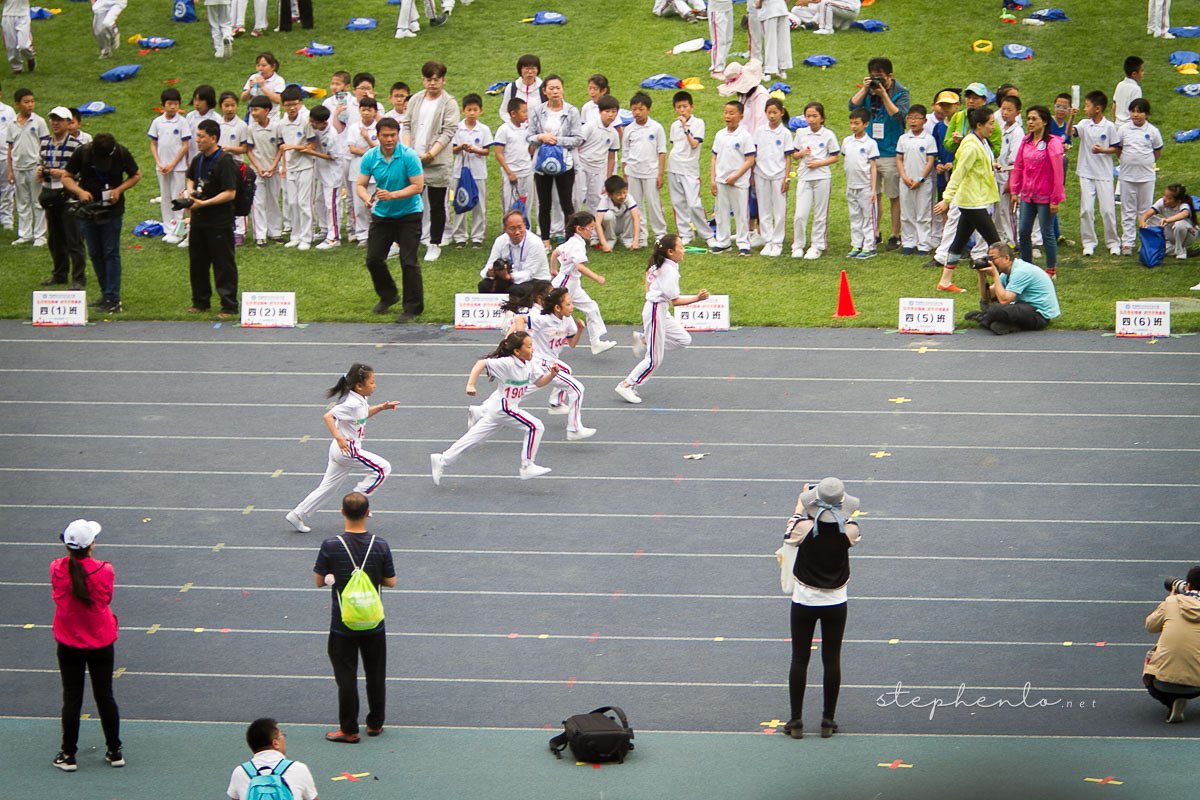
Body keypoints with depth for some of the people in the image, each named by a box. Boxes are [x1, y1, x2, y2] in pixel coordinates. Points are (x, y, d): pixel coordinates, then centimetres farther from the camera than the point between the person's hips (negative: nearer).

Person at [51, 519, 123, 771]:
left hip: (69, 644, 1)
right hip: (100, 643, -1)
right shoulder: (104, 571, -19)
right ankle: (114, 751, 22)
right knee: (105, 696, 12)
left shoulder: (57, 569, -15)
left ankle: (68, 755, 14)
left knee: (71, 698, 10)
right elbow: (106, 599, -3)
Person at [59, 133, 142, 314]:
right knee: (95, 254, 9)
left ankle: (113, 299, -6)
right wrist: (79, 191, -21)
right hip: (88, 210, 3)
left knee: (111, 253, -6)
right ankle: (106, 294, 21)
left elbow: (136, 175, 3)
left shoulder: (121, 153, -11)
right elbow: (66, 177, -1)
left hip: (112, 212, -3)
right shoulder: (82, 153, -10)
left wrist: (119, 190, -14)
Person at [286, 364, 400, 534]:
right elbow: (328, 416, -27)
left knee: (328, 488, 15)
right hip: (347, 449, -10)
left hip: (340, 450, 10)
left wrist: (382, 407, 19)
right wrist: (339, 438, -34)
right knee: (383, 468, -8)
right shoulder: (352, 404, -21)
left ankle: (298, 515, 19)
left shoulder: (361, 400, 10)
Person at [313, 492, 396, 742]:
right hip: (373, 623, 2)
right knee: (376, 675, 17)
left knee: (346, 677, 8)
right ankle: (375, 724, 28)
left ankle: (349, 730, 13)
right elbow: (390, 581, -3)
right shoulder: (380, 546, -11)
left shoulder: (331, 546, -15)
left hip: (342, 624, -2)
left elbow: (319, 581, -6)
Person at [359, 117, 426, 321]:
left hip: (408, 214, -5)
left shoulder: (409, 156, -17)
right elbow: (361, 184, -5)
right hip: (381, 214, 5)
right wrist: (366, 198, -28)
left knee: (408, 261, -9)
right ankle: (388, 296, 30)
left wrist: (392, 195, -30)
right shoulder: (370, 157, -5)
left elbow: (418, 186, -19)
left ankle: (413, 307, 0)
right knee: (373, 259, 6)